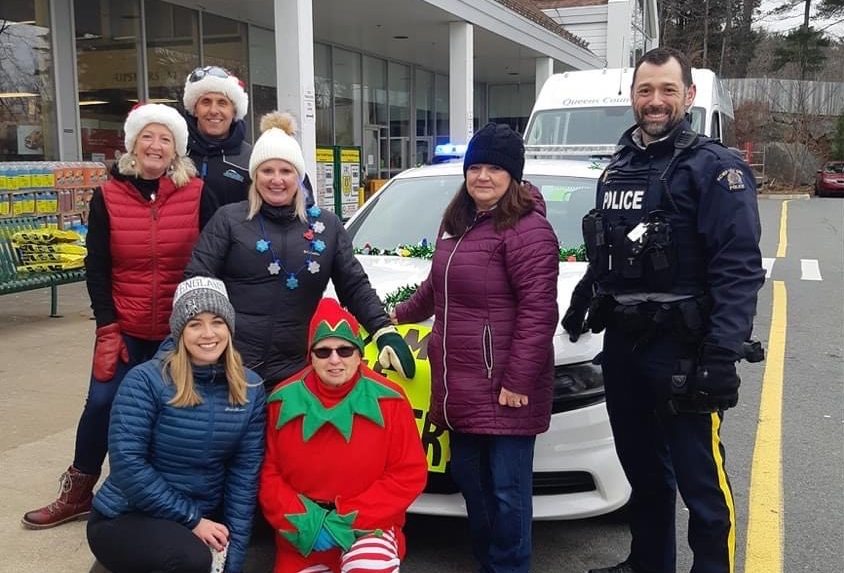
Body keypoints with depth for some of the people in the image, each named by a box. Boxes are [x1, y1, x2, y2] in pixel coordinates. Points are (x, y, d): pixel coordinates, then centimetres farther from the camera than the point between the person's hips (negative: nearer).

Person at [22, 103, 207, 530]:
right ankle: (78, 492, 22)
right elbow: (96, 267, 1)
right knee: (101, 403, 0)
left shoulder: (197, 194, -5)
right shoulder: (108, 196, -1)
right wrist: (107, 327, -5)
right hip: (125, 328, 1)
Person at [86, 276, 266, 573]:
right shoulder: (146, 380, -15)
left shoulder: (250, 388, -4)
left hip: (205, 519, 4)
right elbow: (127, 463, -19)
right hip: (127, 518, -4)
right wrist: (191, 519, -18)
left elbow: (245, 473, -5)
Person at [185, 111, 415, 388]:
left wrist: (384, 331, -4)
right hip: (229, 368, -2)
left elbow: (355, 286, 11)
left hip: (294, 371, 2)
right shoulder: (228, 219, 4)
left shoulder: (327, 225, 10)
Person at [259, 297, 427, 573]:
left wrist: (345, 522, -15)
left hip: (369, 527, -3)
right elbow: (268, 474, 1)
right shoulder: (284, 401, -4)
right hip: (302, 538, 3)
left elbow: (409, 475, -9)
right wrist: (305, 523, -14)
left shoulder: (388, 400, -10)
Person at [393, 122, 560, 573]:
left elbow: (538, 312, -20)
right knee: (470, 480, 18)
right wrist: (402, 314, 41)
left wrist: (517, 381, -21)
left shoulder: (527, 229, -14)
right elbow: (438, 285, 30)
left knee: (507, 489, 4)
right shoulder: (458, 222, 15)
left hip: (502, 389, -9)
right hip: (461, 386, 9)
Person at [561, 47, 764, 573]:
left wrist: (722, 355, -24)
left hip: (682, 350, -7)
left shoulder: (713, 167, -9)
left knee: (699, 479, -2)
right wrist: (581, 303, 18)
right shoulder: (618, 169, 13)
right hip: (621, 344, 7)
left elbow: (739, 268, -17)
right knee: (641, 467, 19)